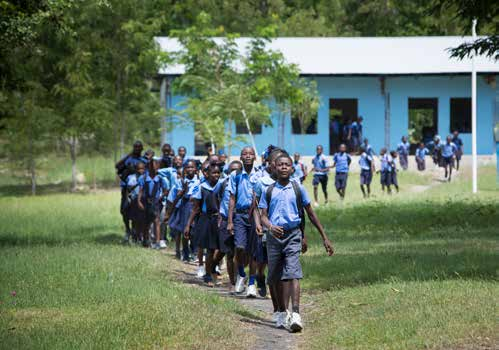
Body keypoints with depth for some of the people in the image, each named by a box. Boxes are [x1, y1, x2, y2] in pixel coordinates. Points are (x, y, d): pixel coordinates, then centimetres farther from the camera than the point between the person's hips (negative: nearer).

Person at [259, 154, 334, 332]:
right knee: (277, 277, 9)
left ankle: (295, 315, -26)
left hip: (292, 235, -2)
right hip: (274, 236, 2)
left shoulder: (298, 189, 5)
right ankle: (282, 313, 23)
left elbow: (311, 214, 10)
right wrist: (270, 227, -21)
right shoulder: (269, 191, 8)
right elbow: (263, 216, 4)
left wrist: (325, 238, 11)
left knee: (293, 273, -17)